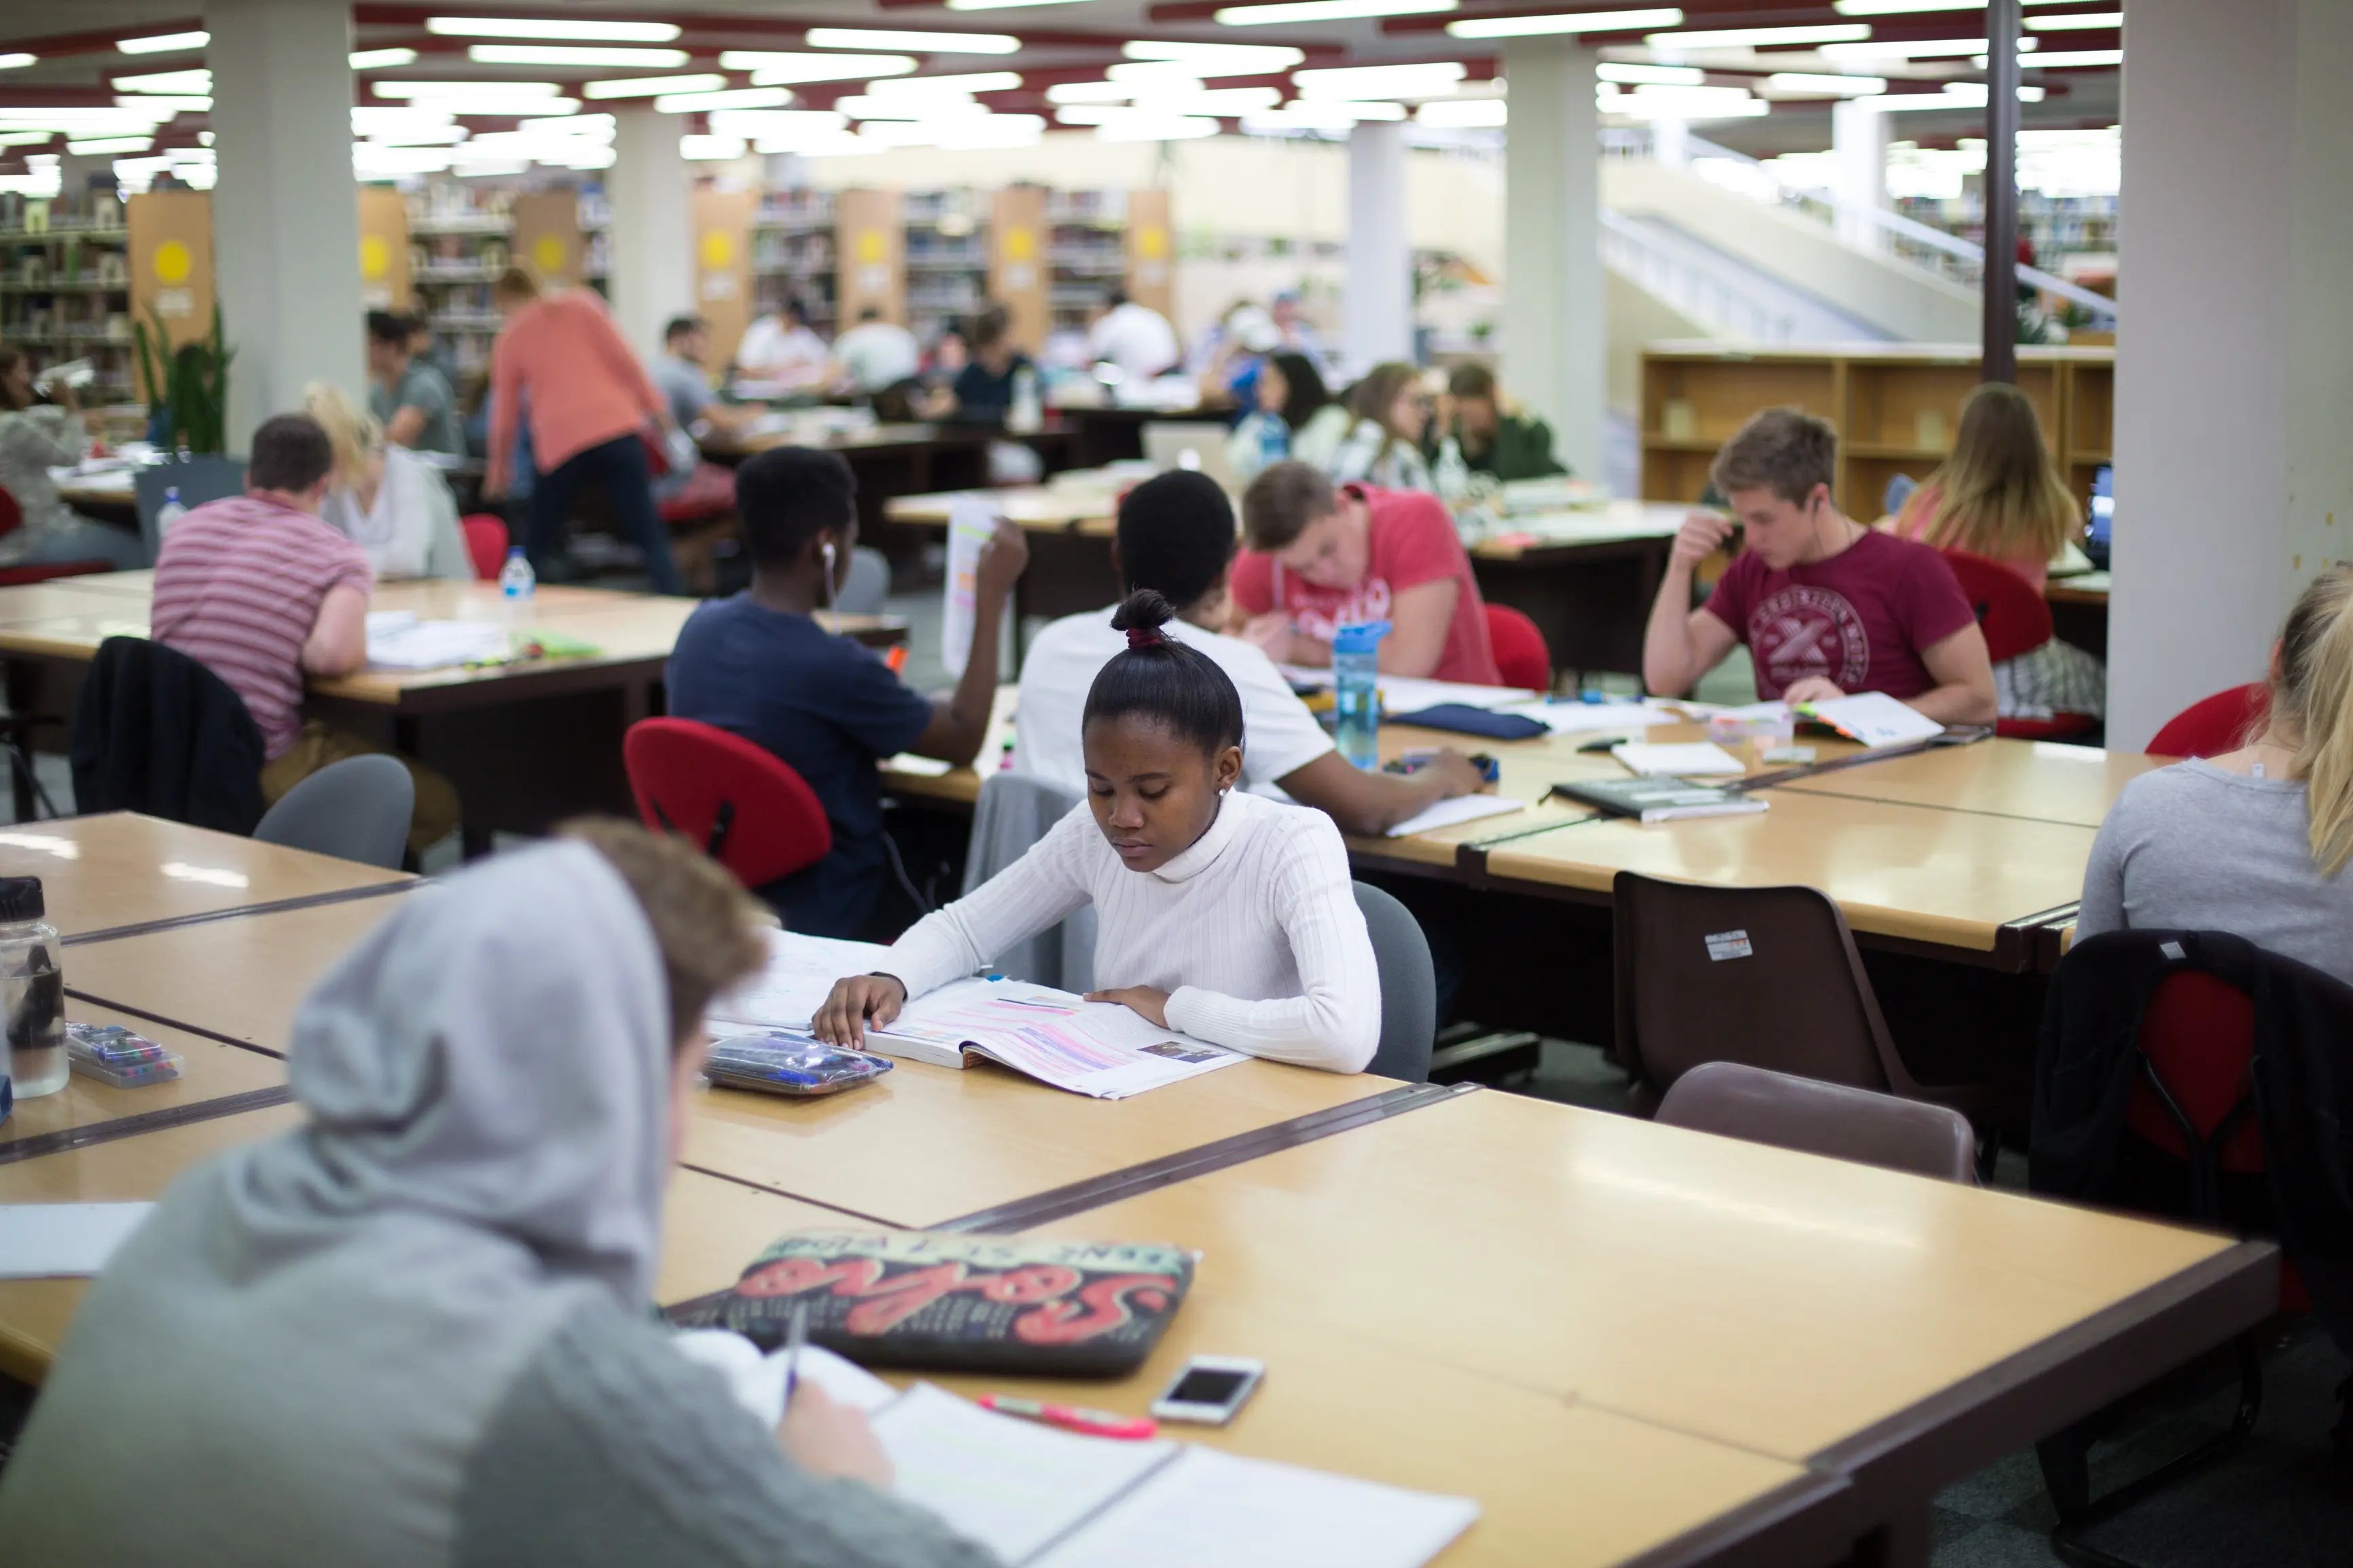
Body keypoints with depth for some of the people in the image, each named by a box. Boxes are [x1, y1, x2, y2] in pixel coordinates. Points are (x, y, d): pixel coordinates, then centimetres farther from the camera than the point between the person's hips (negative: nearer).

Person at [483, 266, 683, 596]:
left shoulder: (508, 340, 12)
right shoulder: (581, 303, 12)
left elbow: (505, 412, 17)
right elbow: (622, 358, 3)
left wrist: (499, 467, 29)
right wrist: (653, 405, 9)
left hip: (560, 443, 0)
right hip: (616, 424, 0)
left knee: (537, 545, 16)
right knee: (650, 535, -2)